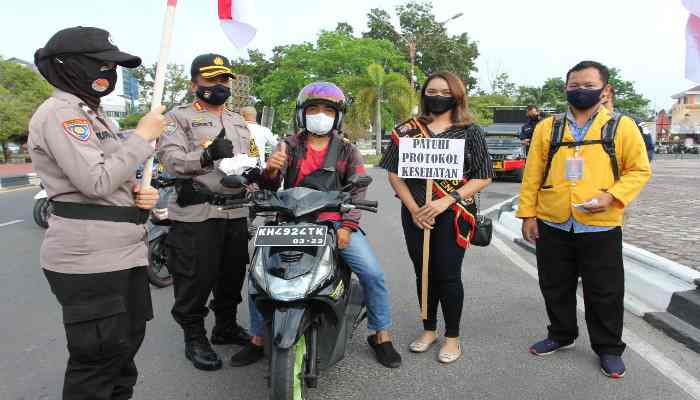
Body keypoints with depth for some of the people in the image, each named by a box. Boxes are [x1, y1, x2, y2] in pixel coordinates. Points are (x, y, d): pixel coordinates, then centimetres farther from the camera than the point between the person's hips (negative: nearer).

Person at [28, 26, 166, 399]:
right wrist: (143, 135, -15)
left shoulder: (93, 113, 18)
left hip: (124, 251, 10)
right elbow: (96, 182, -22)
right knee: (99, 355, 1)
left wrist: (140, 191, 2)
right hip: (88, 259, -10)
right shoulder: (59, 113, -12)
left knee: (127, 341, 20)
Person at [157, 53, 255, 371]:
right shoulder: (179, 117, 0)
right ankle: (194, 338, 18)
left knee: (232, 276, 16)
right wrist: (207, 156, -32)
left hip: (236, 211, 6)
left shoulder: (238, 121, 21)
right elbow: (171, 158, -15)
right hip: (196, 213, -6)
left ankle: (226, 327, 34)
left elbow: (252, 157, 27)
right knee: (195, 279, 1)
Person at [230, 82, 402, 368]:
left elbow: (358, 190, 1)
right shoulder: (289, 147, 8)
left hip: (336, 223, 0)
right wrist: (270, 170, -25)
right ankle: (257, 340, 11)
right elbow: (269, 187, 0)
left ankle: (381, 336, 9)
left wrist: (347, 226, -15)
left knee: (372, 273, -14)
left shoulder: (347, 151, 9)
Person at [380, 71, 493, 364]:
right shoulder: (406, 131, 5)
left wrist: (446, 201, -14)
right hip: (416, 215, 3)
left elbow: (484, 176, -2)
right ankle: (428, 329, 31)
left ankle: (452, 337, 21)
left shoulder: (470, 131, 1)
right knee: (423, 273, 12)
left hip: (454, 214, -2)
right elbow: (394, 173, 4)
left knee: (448, 275, 2)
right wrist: (413, 208, -9)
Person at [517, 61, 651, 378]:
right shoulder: (547, 127, 5)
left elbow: (639, 170, 0)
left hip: (600, 227, -2)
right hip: (552, 225, 2)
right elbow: (532, 174, 4)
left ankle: (608, 348, 29)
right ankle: (561, 334, 37)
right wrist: (528, 213, 0)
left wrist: (612, 196, -17)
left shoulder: (622, 127, 0)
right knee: (555, 287, 16)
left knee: (604, 292, 9)